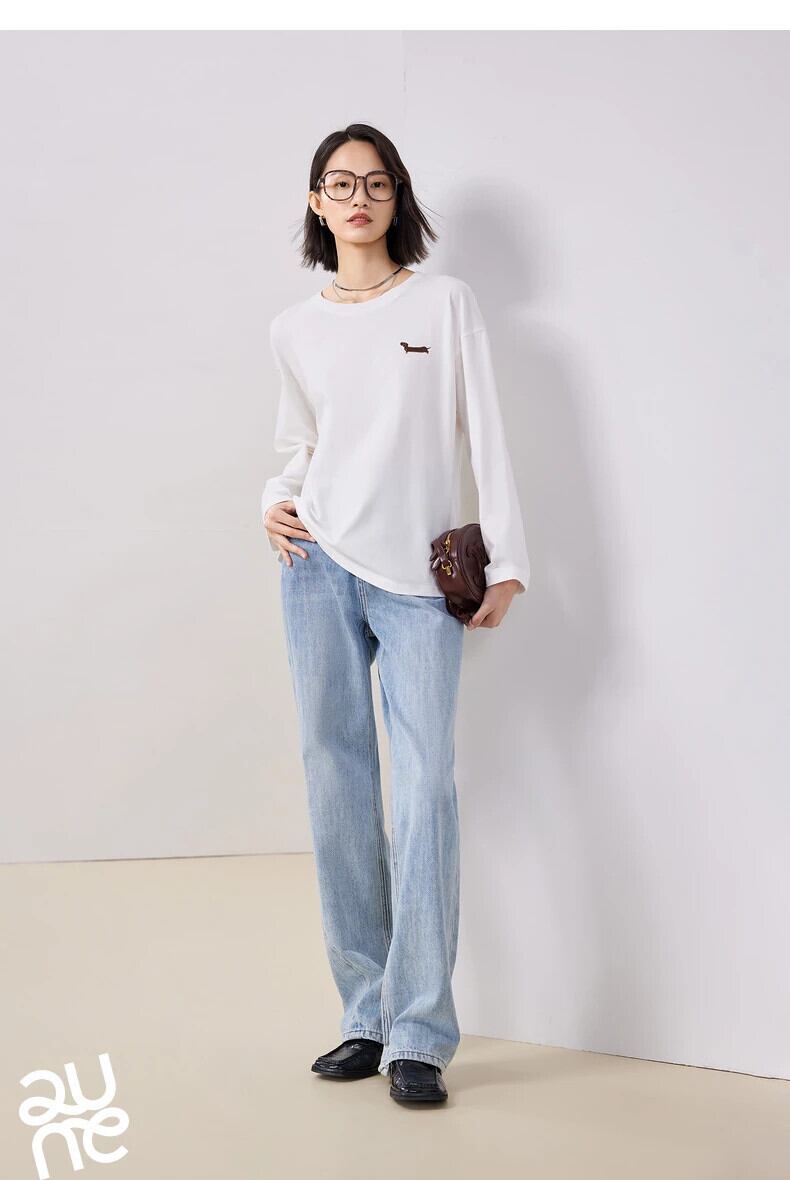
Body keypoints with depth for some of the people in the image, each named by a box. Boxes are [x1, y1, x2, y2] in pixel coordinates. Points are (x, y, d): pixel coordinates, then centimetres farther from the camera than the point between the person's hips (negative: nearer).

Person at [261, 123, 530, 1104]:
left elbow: (485, 434, 2)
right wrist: (277, 500, 0)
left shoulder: (445, 303, 6)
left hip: (418, 578, -3)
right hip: (320, 562, 3)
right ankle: (366, 1017, 8)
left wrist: (507, 563, -4)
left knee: (425, 786, -13)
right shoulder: (296, 328, 13)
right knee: (337, 783, 1)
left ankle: (419, 1035, -9)